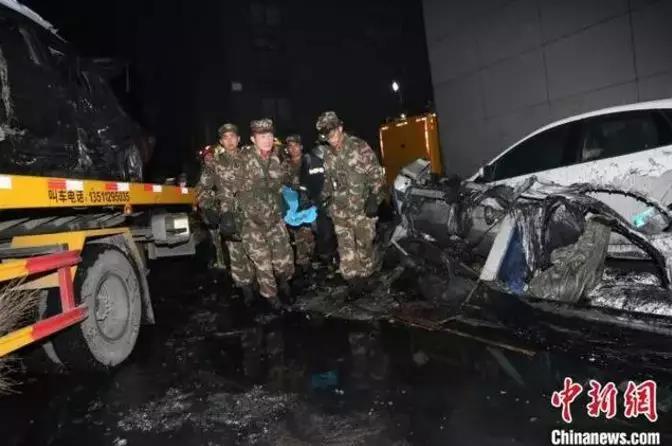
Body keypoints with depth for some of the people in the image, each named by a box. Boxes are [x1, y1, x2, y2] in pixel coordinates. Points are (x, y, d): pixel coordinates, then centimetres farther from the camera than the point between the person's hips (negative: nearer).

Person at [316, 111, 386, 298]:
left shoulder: (359, 147, -8)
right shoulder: (328, 155, 9)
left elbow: (375, 174, -9)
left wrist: (374, 198, -16)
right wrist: (324, 199, 14)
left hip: (363, 208, -4)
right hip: (340, 211, 4)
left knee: (364, 246, 7)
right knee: (346, 249, 1)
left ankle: (365, 279, 25)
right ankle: (354, 284, 8)